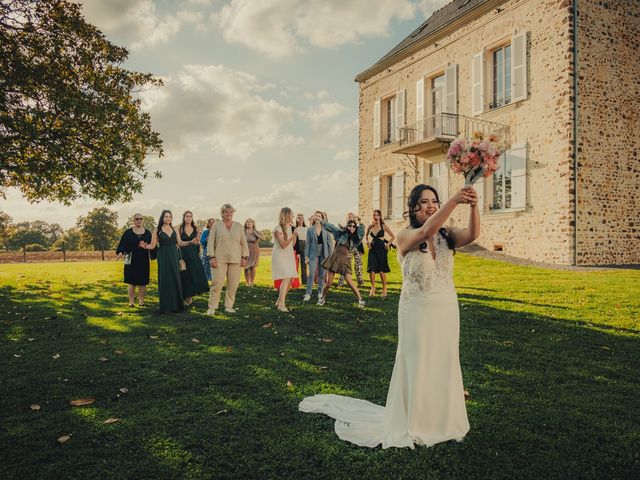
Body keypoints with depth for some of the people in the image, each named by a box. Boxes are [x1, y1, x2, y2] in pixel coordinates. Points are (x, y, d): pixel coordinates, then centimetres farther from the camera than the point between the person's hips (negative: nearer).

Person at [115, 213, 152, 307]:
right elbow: (122, 244, -4)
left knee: (142, 282, 3)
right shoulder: (128, 232, 3)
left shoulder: (147, 233, 9)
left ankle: (141, 301, 13)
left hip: (143, 261, 2)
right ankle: (131, 301, 8)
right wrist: (120, 252, -20)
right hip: (131, 261, -2)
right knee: (132, 282, 1)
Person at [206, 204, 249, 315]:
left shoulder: (239, 226, 12)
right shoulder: (216, 225, 6)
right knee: (217, 283, -7)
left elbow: (244, 243, 11)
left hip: (235, 260, 2)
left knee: (233, 284, 2)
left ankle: (229, 306, 13)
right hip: (220, 259, -2)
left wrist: (244, 257, 3)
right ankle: (212, 307, 3)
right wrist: (211, 257, -6)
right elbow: (210, 242, 3)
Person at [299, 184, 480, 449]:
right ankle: (413, 423, 26)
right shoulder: (405, 236, -9)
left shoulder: (447, 235, 2)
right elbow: (426, 232, -30)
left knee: (443, 366, 14)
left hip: (446, 310, 4)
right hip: (417, 311, -4)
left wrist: (473, 207, -35)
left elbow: (472, 234, -17)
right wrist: (453, 201, -38)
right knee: (416, 367, 7)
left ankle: (441, 418, 34)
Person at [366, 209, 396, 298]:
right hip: (372, 250, 3)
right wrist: (368, 242, 10)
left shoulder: (384, 226, -3)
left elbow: (393, 236, 4)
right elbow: (366, 236, 26)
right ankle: (373, 288, 12)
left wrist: (388, 244, -3)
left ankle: (384, 289, 13)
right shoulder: (370, 226, 6)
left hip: (381, 250, -2)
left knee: (381, 271, -1)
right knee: (371, 270, -5)